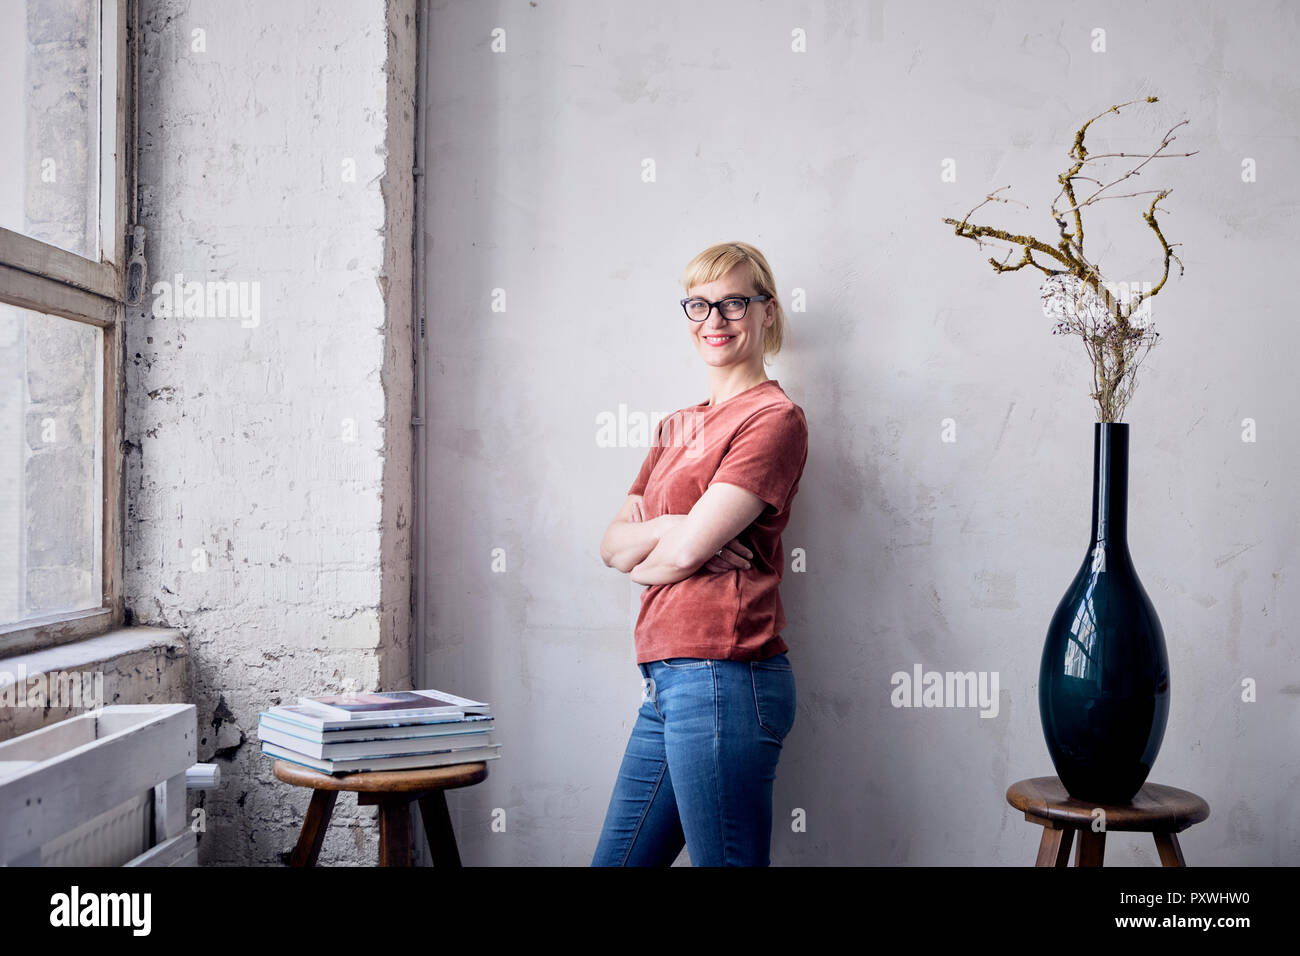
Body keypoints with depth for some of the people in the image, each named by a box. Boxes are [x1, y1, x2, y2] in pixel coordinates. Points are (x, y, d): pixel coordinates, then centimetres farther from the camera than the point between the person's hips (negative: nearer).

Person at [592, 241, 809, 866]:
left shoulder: (773, 418, -7)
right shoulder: (678, 426, 20)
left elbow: (687, 549, -15)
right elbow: (613, 541, 11)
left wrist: (638, 555, 6)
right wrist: (670, 529, -8)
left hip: (721, 675, -8)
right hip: (667, 681, 9)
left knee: (725, 859, 1)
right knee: (616, 859, 15)